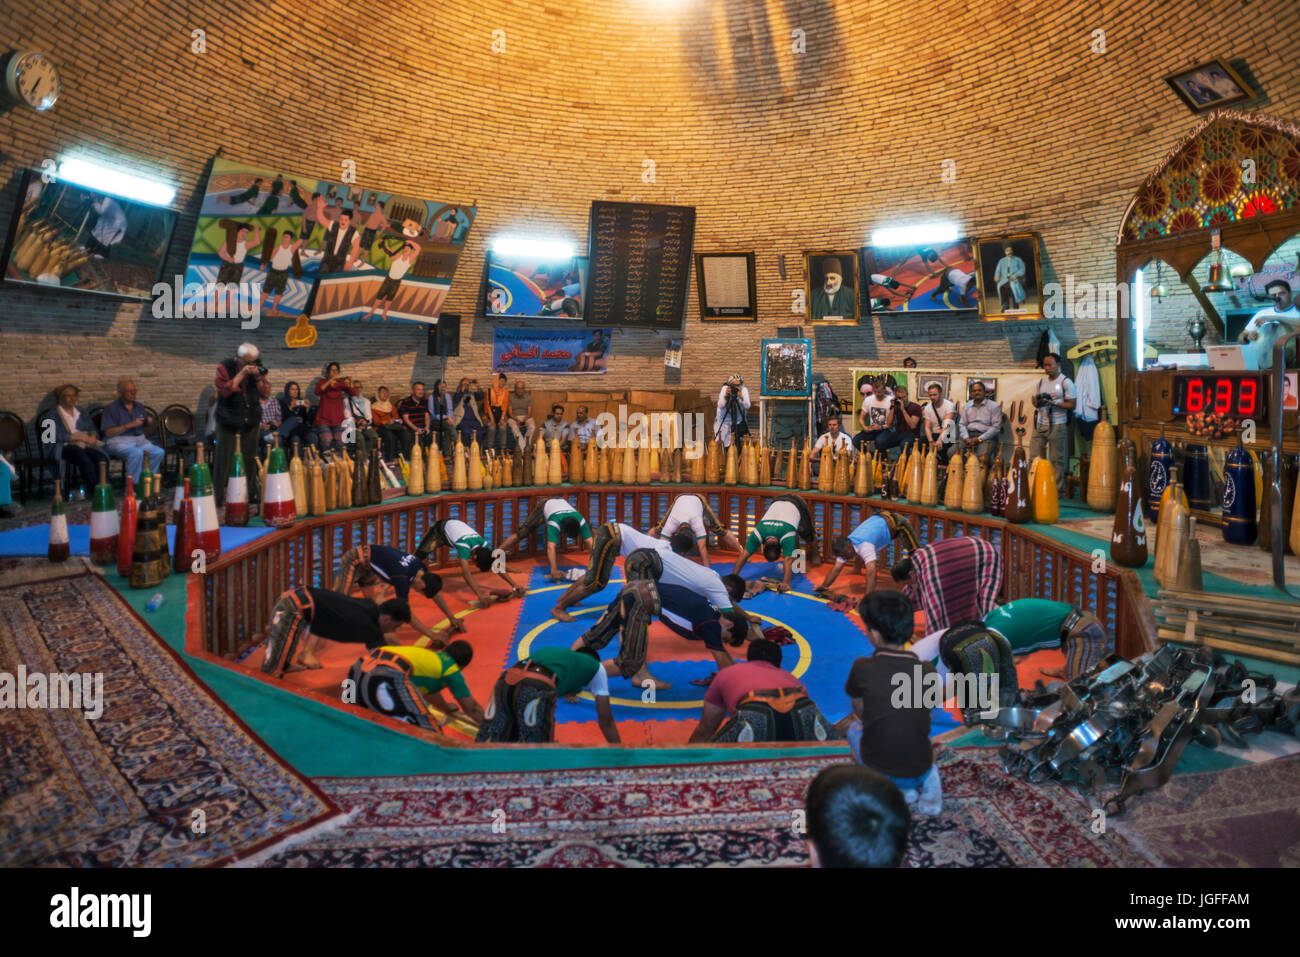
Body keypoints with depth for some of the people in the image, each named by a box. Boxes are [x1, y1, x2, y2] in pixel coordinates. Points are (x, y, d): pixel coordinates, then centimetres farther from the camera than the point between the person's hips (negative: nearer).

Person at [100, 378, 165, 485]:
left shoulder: (139, 408, 19)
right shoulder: (111, 408, 1)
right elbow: (108, 433, -8)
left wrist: (149, 422, 0)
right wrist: (130, 425, -16)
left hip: (139, 439, 5)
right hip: (118, 441, -5)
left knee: (158, 452, -25)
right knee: (137, 453, -37)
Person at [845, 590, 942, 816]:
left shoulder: (862, 668, -15)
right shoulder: (927, 671, -9)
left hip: (877, 770, -3)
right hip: (919, 771, 3)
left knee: (854, 729, 29)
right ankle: (929, 779, 10)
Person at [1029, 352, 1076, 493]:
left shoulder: (1066, 382, -3)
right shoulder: (1041, 381, 14)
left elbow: (1072, 405, -8)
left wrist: (1054, 403, -20)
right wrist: (1038, 401, -6)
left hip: (1057, 425, -5)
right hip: (1040, 424, 5)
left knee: (1058, 459, -1)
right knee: (1034, 457, 0)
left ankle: (1058, 489, 6)